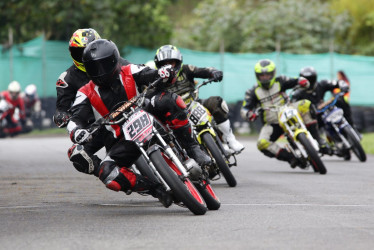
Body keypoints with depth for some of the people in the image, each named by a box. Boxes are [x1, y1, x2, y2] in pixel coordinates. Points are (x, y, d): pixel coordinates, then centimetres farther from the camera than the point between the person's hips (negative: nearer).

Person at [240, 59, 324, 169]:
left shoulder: (279, 82, 1)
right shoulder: (253, 92, -1)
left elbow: (295, 81, -2)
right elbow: (244, 109, -8)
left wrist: (302, 81, -28)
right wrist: (249, 114, -33)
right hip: (271, 123, 0)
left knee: (305, 104, -26)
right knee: (262, 143, -28)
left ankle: (315, 136, -24)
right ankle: (290, 158, -23)